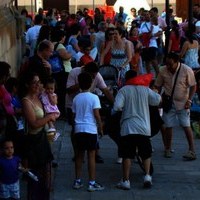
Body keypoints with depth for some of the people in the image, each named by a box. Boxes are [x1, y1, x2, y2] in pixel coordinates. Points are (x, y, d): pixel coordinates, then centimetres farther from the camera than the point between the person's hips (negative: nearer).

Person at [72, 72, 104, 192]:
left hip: (79, 129, 4)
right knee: (91, 156, -1)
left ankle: (78, 181, 17)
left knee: (80, 155, 12)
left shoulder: (76, 98, 7)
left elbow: (74, 114, 11)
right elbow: (97, 115, -10)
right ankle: (92, 183, 0)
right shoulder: (94, 97, -7)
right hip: (91, 129, -4)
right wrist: (100, 128, -1)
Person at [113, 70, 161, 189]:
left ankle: (126, 181, 4)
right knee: (146, 154, 16)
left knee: (127, 155, 3)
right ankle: (147, 175, 2)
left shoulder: (123, 90, -3)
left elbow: (117, 107, -14)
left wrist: (124, 108, 7)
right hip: (144, 128, 2)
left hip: (128, 128, -2)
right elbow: (158, 100, 4)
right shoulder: (145, 89, 3)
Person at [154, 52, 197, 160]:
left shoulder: (187, 70, -14)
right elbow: (157, 86, 3)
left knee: (186, 126, -6)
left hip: (182, 103, -2)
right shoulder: (163, 71, -8)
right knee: (168, 126, 2)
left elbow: (193, 86, -6)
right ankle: (167, 149, 18)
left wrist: (189, 100, -13)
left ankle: (192, 151, -2)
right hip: (168, 102, 2)